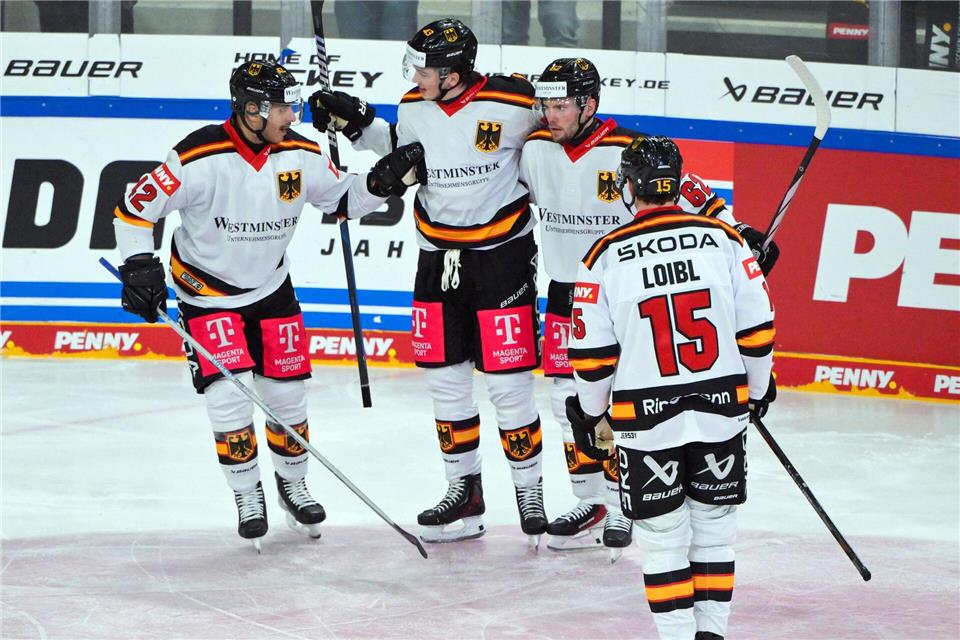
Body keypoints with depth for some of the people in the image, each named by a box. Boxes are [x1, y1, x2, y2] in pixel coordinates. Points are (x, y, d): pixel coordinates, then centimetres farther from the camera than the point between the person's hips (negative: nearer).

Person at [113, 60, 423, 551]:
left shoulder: (300, 155, -10)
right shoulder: (201, 157, -26)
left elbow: (342, 198, 5)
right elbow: (135, 207, -21)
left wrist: (381, 183, -13)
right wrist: (139, 266, -28)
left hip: (271, 289, 4)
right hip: (206, 292, -4)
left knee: (287, 392, 7)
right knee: (229, 395, -12)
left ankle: (292, 483, 29)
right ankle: (247, 494, 7)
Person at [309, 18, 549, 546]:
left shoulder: (511, 104, -18)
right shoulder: (415, 108, -2)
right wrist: (353, 121, 6)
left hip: (502, 252, -5)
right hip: (437, 255, 5)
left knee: (508, 382, -4)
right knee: (445, 378, 8)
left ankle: (530, 494, 9)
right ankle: (464, 493, 20)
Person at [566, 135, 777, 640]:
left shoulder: (607, 256, -7)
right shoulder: (724, 240, -2)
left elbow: (592, 353, -4)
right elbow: (758, 329, 1)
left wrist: (589, 413, 13)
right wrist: (758, 389, 18)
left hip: (646, 423, -2)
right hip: (721, 410, 2)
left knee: (663, 538, 8)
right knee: (714, 526, 15)